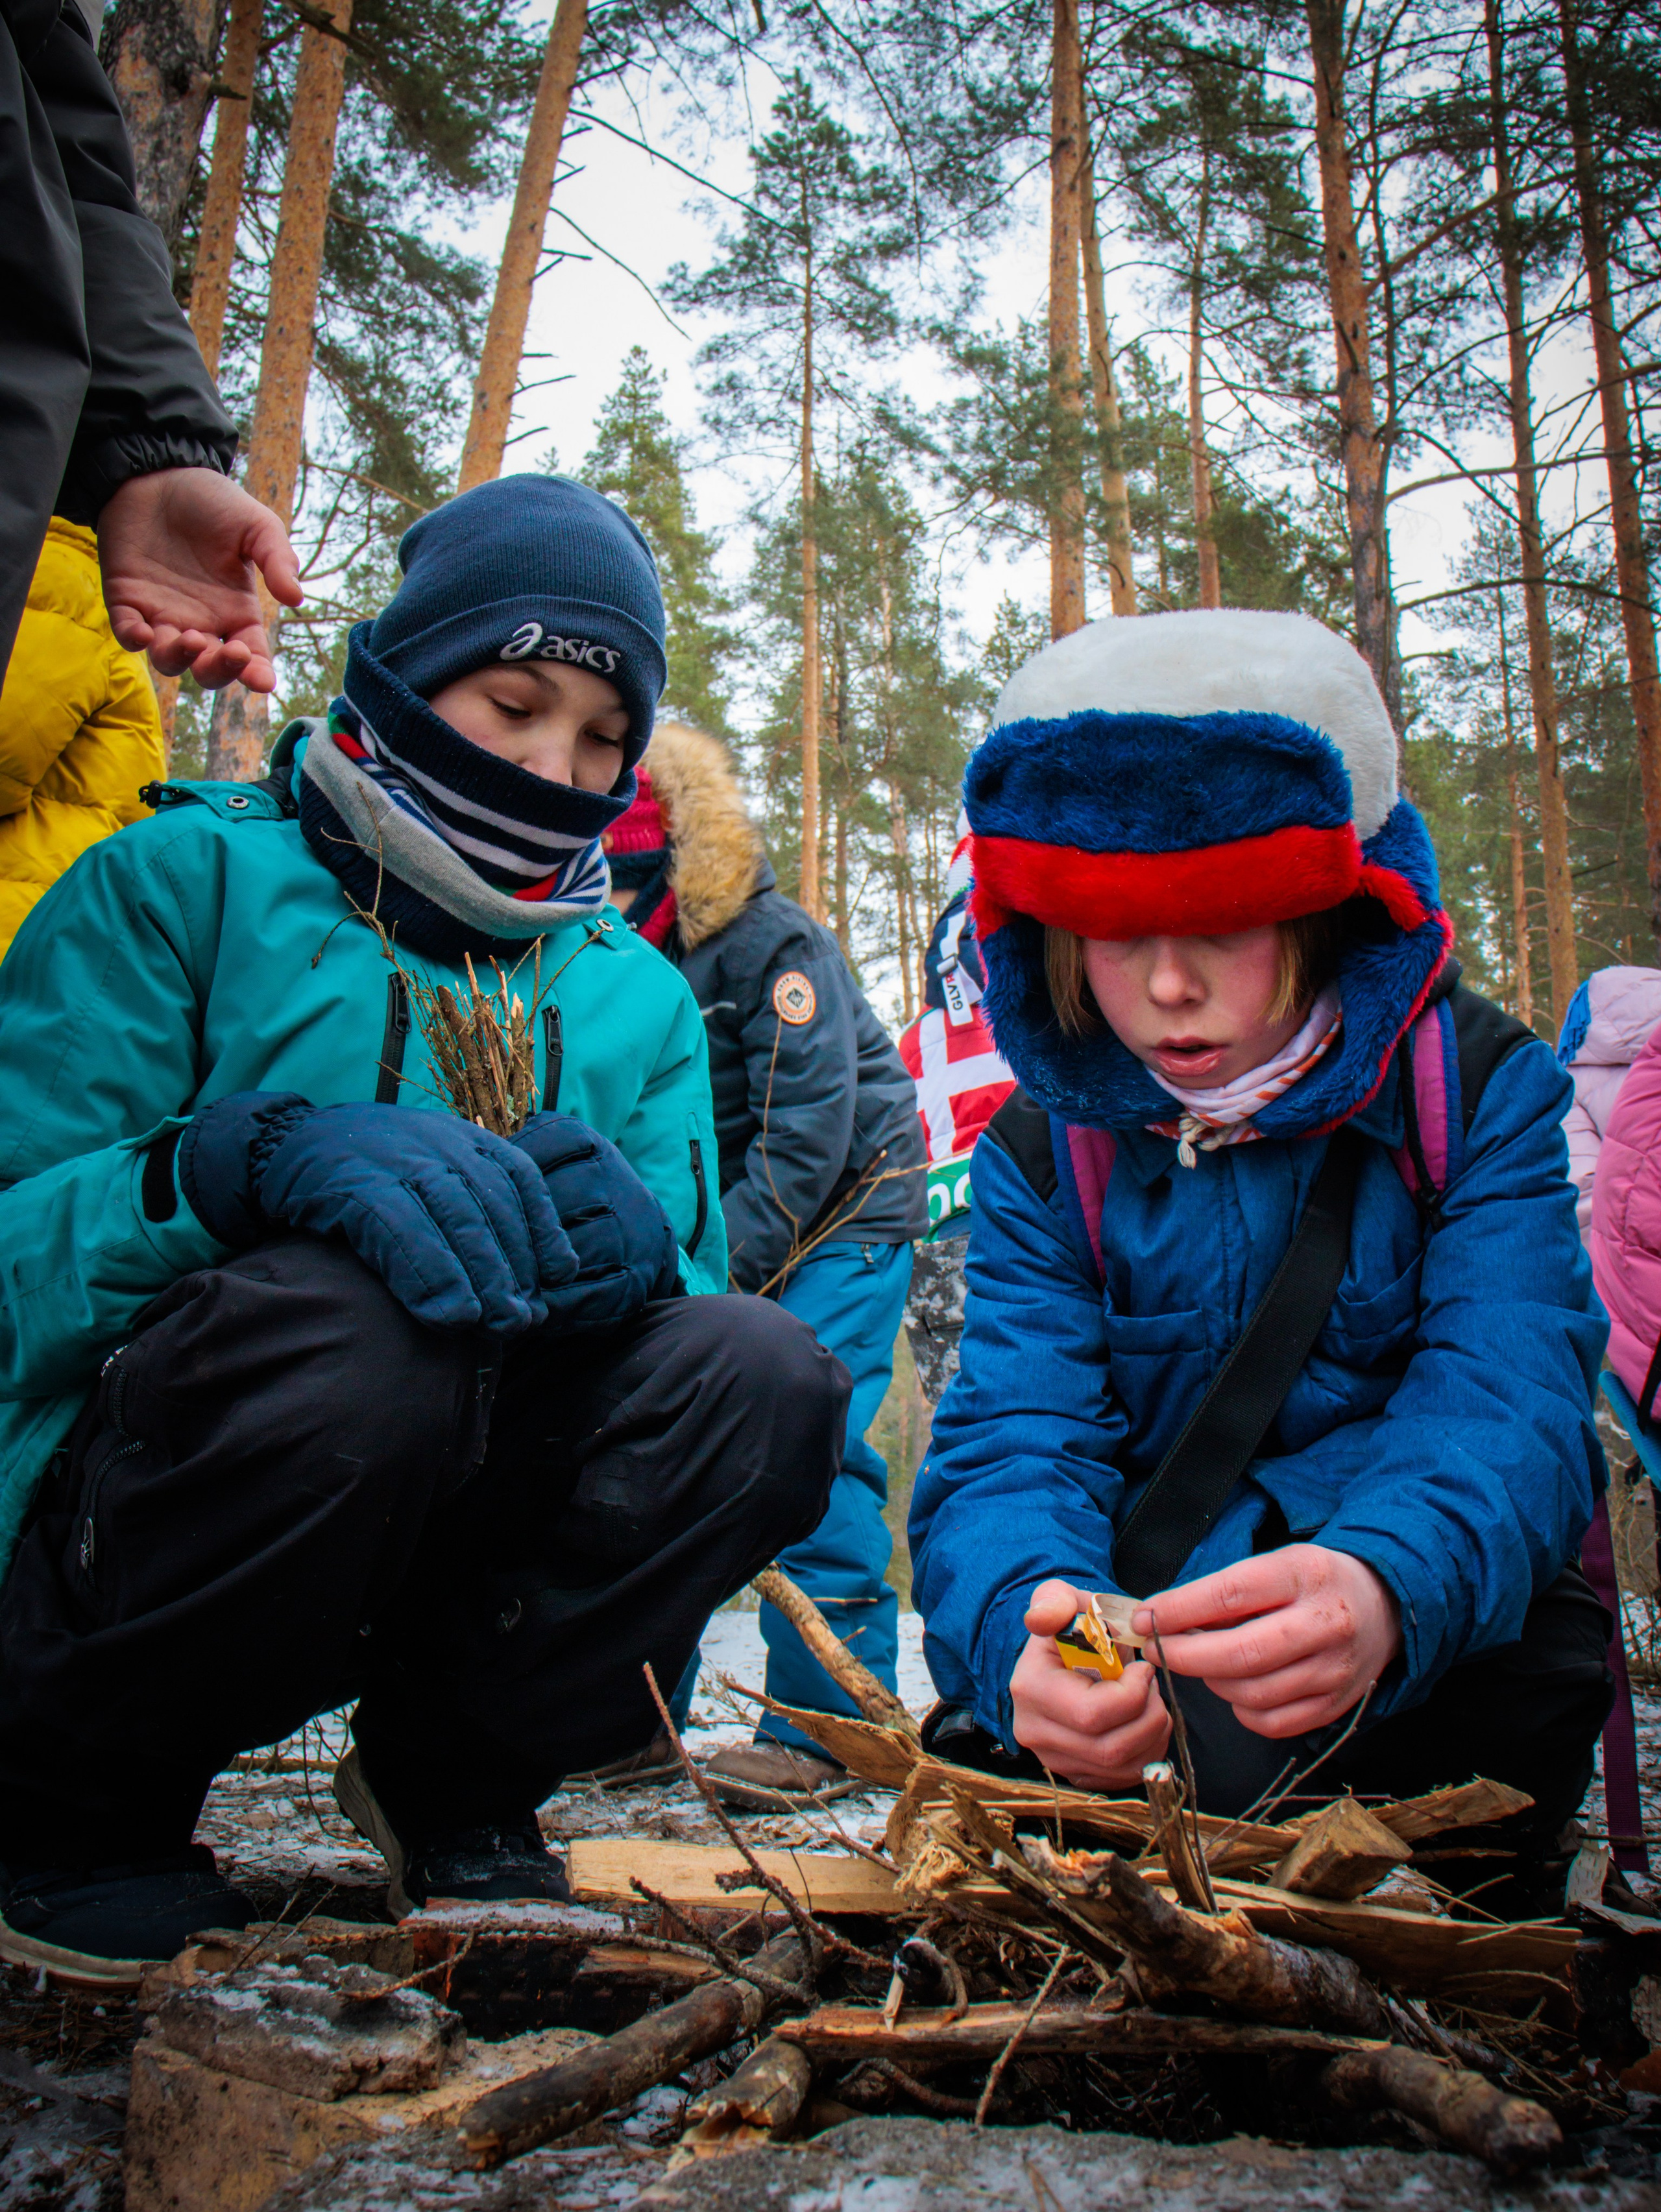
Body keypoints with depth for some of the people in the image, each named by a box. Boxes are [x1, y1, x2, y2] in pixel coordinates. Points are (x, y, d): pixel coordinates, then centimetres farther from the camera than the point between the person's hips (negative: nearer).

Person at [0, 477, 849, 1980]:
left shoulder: (640, 1000, 12)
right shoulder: (183, 884, -2)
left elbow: (691, 1274, 3)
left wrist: (633, 1253, -21)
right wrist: (246, 1158, -31)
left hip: (449, 1549, 4)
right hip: (121, 1504, -3)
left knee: (762, 1376, -22)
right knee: (349, 1318, -35)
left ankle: (450, 1776, 2)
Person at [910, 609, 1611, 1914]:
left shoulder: (1480, 1090, -5)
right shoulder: (1042, 1156, -1)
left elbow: (1505, 1412, -19)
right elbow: (1017, 1443, -13)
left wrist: (1381, 1590, -44)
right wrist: (1028, 1626, -39)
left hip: (1445, 1635, 0)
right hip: (1138, 1616, 1)